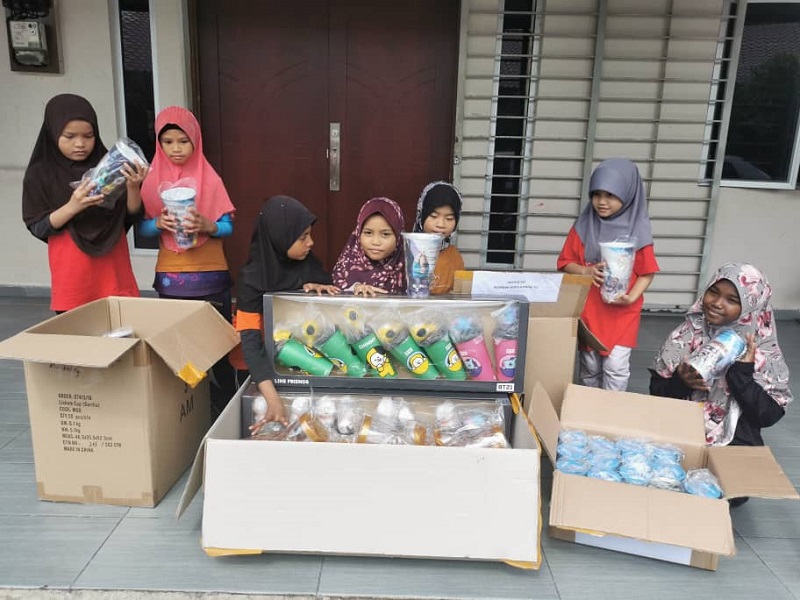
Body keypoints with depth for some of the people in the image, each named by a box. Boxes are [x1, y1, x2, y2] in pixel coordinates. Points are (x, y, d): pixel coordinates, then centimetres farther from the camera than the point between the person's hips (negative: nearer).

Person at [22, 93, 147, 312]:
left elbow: (132, 217, 2)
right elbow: (37, 227, -4)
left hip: (114, 270, 1)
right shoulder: (40, 174, 0)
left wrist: (132, 188, -17)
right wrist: (72, 207, -21)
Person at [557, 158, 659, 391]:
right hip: (588, 309, 2)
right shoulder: (584, 226, -1)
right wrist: (586, 271, -16)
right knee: (589, 366, 11)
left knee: (616, 367, -4)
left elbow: (647, 273, -2)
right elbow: (565, 262, 3)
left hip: (622, 312, -2)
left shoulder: (637, 230, -7)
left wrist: (631, 297, -18)